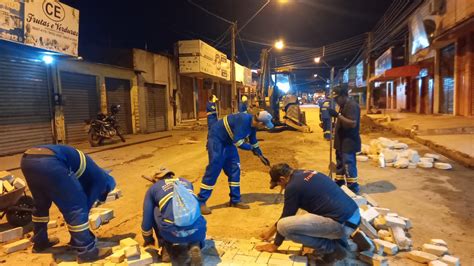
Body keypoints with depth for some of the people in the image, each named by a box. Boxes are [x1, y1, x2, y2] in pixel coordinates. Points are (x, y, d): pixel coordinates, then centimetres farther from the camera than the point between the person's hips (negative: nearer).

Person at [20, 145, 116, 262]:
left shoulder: (87, 170, 36)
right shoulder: (100, 178, 16)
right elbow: (86, 204, 16)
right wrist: (75, 239, 30)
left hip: (27, 159, 9)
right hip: (48, 161, -9)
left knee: (41, 205, 31)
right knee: (77, 207, 4)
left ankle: (40, 242, 47)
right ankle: (86, 251, 11)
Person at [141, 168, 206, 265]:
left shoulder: (153, 189, 20)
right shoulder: (186, 182, 29)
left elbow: (147, 220, 21)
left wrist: (148, 239, 42)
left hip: (173, 233, -2)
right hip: (196, 231, 2)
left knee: (155, 211, 25)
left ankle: (167, 250, 25)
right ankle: (194, 246, 9)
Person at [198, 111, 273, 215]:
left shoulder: (252, 124, -2)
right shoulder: (244, 120, -30)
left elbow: (253, 141, 15)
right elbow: (238, 142, -29)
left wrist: (260, 155, 17)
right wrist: (251, 148, -14)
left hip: (228, 141, 9)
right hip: (216, 139, -9)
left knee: (234, 169, 5)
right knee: (213, 170, -9)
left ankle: (235, 200, 14)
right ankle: (201, 202, 0)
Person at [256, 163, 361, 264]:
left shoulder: (293, 186, -10)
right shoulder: (305, 173, 17)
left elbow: (286, 217, 2)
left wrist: (275, 245, 17)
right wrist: (272, 229, 36)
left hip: (343, 224, -10)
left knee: (284, 226, -14)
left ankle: (331, 248, 0)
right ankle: (340, 240, 18)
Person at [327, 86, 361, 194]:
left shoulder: (352, 105, -17)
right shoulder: (343, 105, 14)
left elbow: (352, 124, -26)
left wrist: (337, 115, -28)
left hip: (349, 142, -10)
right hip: (342, 141, 10)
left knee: (349, 165, -4)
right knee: (340, 163, 18)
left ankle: (353, 187, 7)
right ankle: (339, 182, 31)